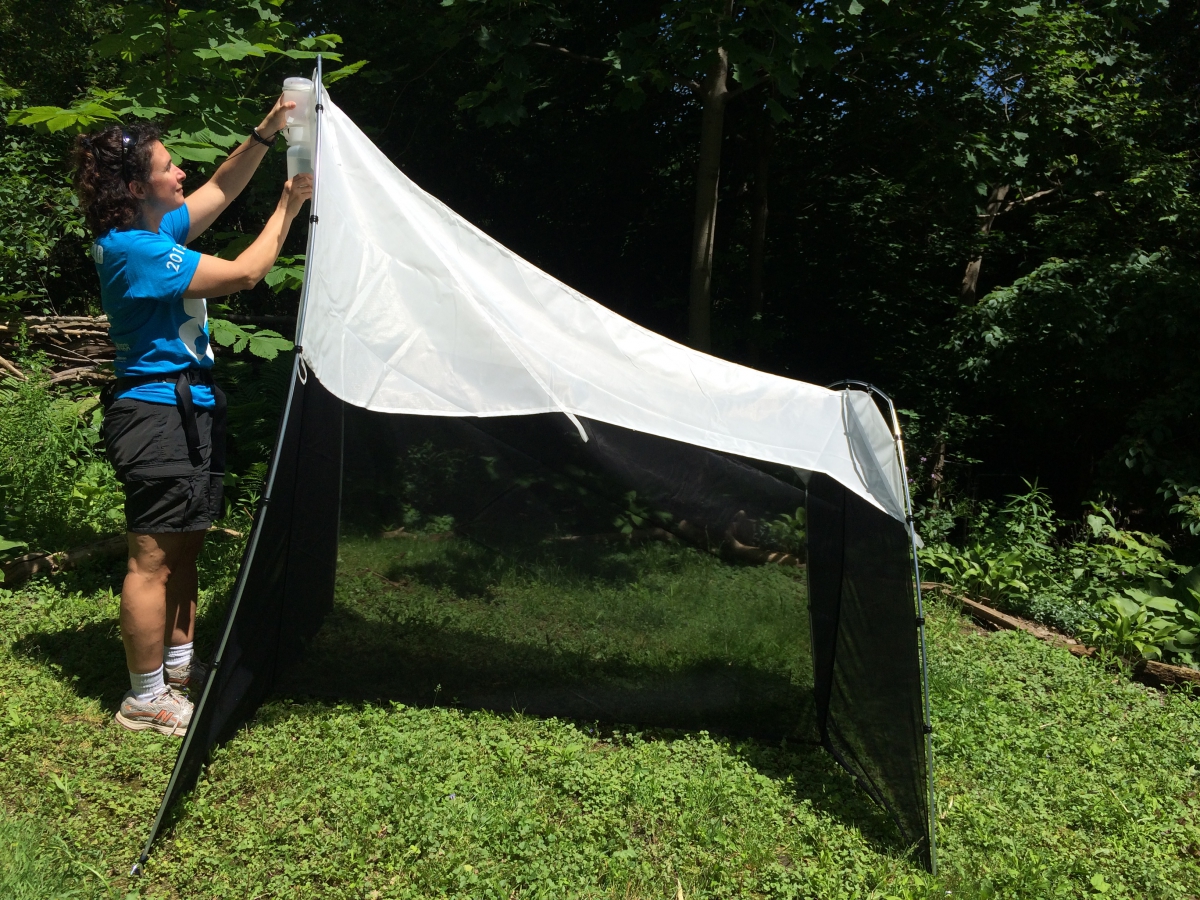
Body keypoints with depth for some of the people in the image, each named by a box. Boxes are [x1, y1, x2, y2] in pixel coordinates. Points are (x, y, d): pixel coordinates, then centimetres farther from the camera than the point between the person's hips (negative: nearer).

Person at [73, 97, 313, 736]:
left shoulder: (155, 230, 10)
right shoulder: (135, 250, -19)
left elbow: (220, 190, 22)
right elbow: (245, 273, -19)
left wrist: (268, 131, 14)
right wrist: (289, 204, -7)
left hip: (188, 408, 10)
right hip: (157, 413, -10)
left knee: (184, 544, 18)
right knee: (153, 559, -2)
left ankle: (179, 664, 32)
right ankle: (145, 699, 10)